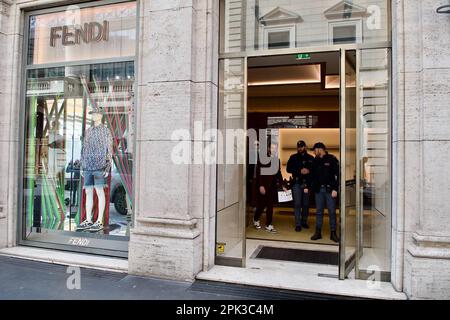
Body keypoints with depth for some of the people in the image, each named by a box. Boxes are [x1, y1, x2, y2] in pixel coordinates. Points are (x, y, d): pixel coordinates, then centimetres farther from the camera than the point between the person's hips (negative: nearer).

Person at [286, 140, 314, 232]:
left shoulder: (311, 158, 11)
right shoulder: (293, 157, 7)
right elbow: (288, 169, 0)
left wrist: (309, 171, -11)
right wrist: (299, 171, -12)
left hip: (307, 183, 2)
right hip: (297, 183, -2)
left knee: (306, 204, 9)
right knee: (297, 204, -5)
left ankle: (304, 222, 23)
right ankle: (298, 224, 0)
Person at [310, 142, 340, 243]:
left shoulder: (332, 159, -4)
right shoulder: (315, 161, 11)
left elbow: (338, 175, -8)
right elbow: (312, 175, 14)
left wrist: (335, 189, -14)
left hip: (329, 189, -4)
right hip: (318, 189, 4)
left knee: (332, 211, 2)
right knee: (319, 211, 9)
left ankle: (333, 233, 11)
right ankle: (318, 232, 15)